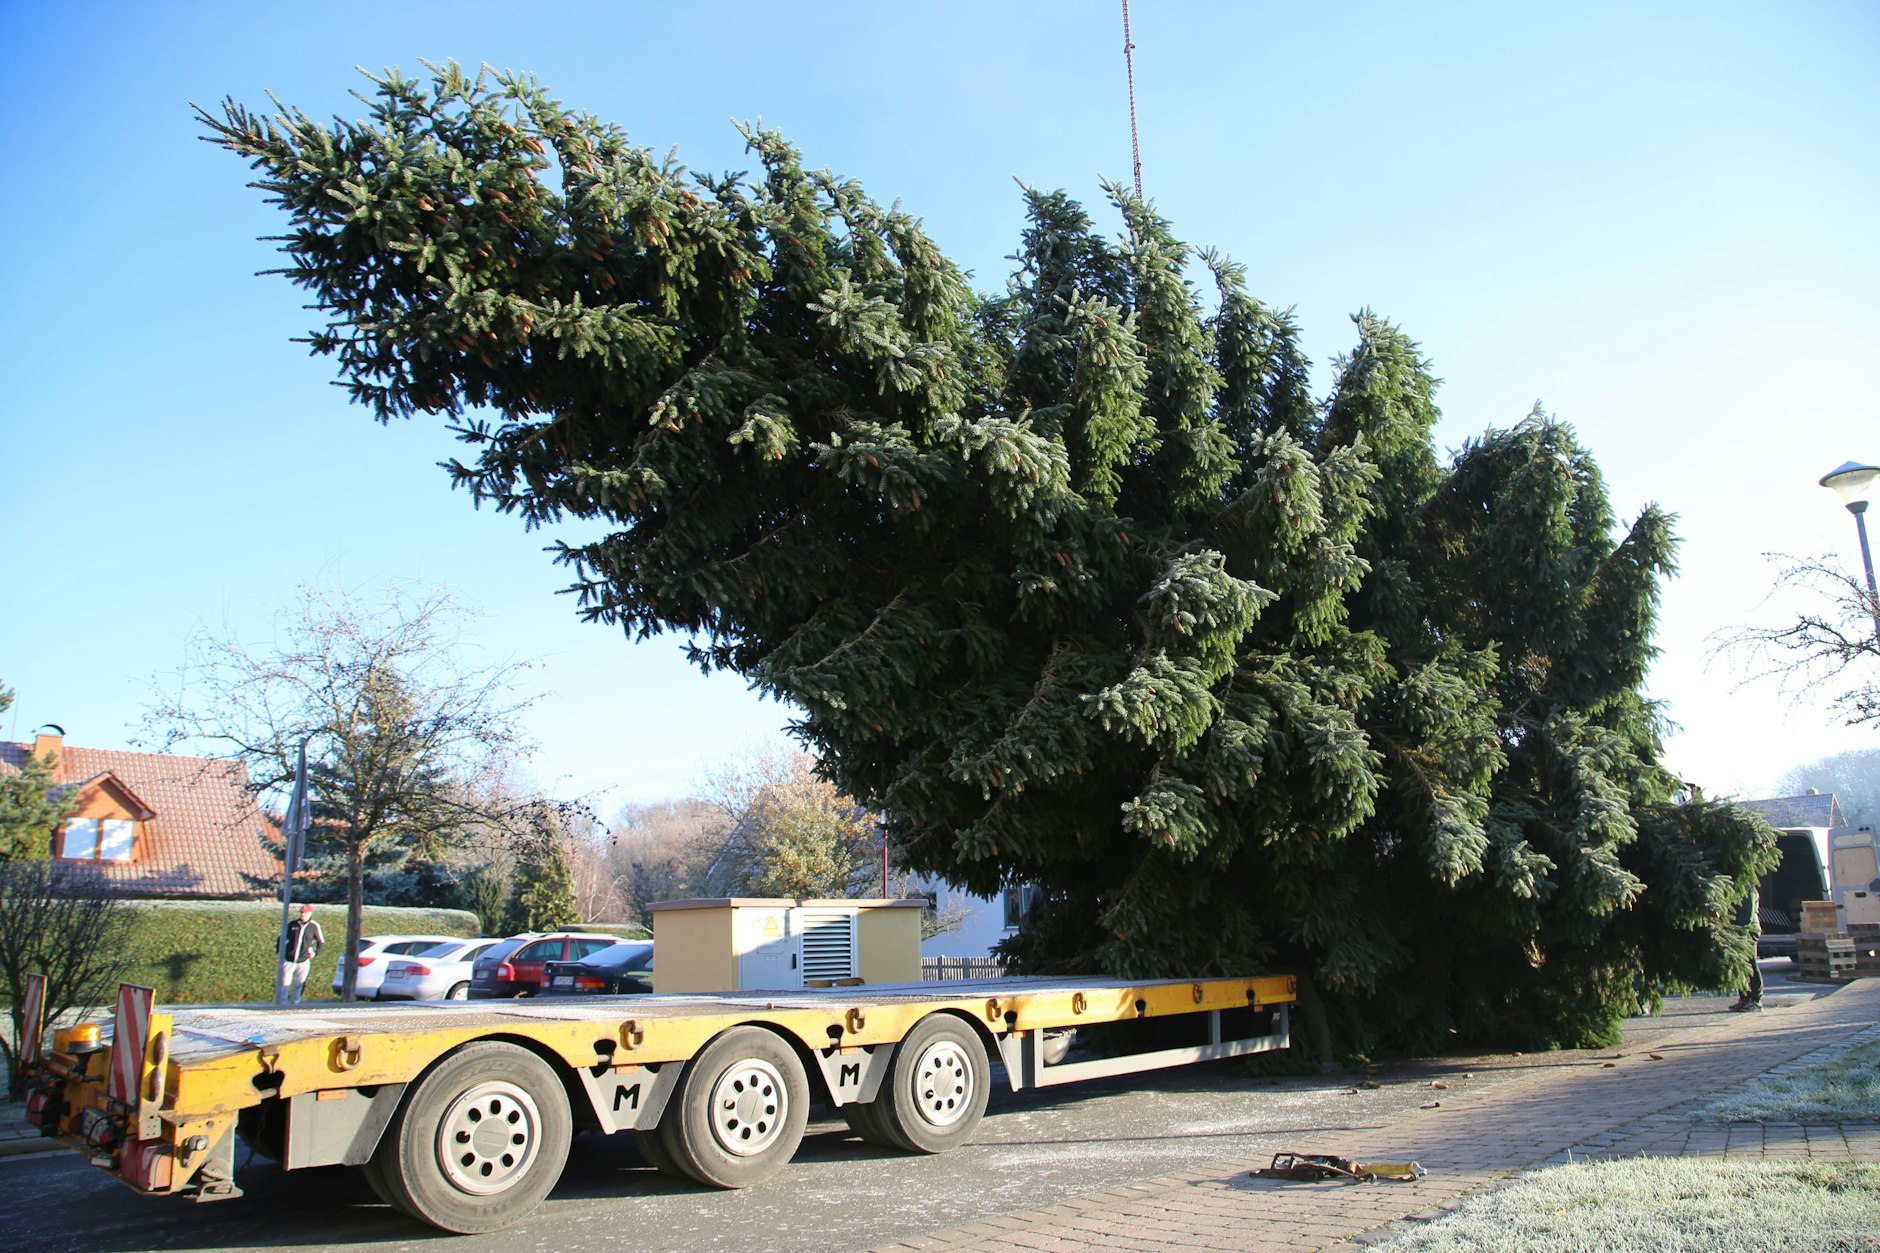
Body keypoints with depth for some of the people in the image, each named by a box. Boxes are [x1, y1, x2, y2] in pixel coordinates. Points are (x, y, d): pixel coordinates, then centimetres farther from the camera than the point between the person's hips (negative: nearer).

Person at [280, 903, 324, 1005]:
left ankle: (296, 1002, 15)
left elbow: (321, 941, 12)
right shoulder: (292, 924, 2)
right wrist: (281, 952, 6)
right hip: (288, 960, 1)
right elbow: (282, 937, 13)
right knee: (285, 983, 2)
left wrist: (315, 952, 1)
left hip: (303, 961, -1)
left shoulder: (314, 926, 1)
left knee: (300, 984, 3)